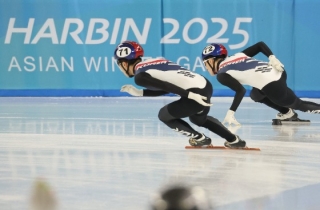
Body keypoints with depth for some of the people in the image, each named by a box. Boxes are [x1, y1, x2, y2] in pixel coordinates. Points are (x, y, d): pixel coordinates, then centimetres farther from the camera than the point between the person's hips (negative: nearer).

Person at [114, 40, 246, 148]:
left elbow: (166, 86, -17)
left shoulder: (140, 76, -5)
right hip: (205, 85, 9)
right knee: (198, 118, 35)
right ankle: (234, 140, 31)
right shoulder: (155, 62, 21)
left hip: (195, 92, -9)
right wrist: (138, 93, 26)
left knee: (164, 115, 15)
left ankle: (199, 138, 19)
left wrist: (190, 95, -23)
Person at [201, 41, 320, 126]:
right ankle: (286, 113, 26)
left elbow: (240, 91, -12)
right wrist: (272, 58, 8)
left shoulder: (222, 75, 1)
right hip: (278, 72, 9)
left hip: (272, 86, -9)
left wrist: (230, 113, -8)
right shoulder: (237, 56, 23)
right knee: (256, 95, 31)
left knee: (299, 105, 14)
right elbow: (260, 45, 18)